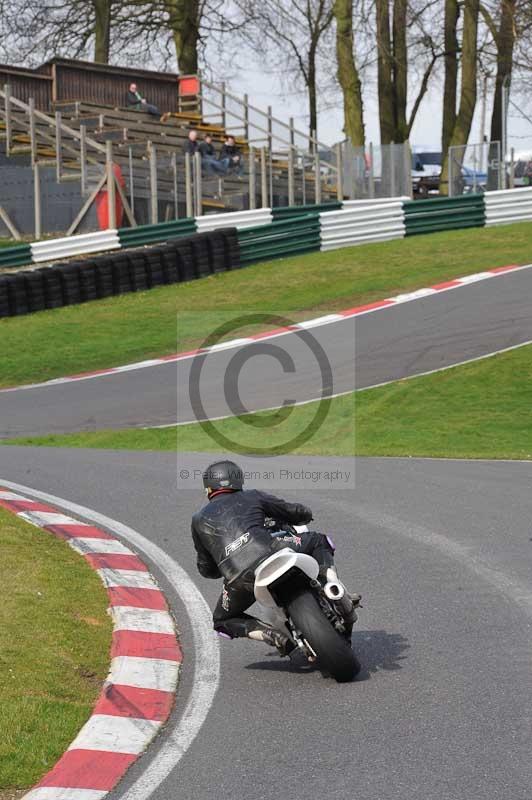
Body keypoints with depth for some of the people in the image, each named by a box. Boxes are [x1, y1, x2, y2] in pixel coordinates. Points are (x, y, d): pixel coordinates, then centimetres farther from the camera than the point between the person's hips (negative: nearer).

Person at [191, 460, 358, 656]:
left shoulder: (198, 519, 26)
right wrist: (303, 515, 54)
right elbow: (300, 513, 29)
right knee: (318, 541, 27)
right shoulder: (252, 497, 24)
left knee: (223, 621, 28)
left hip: (238, 580, 0)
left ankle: (275, 636, 3)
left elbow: (207, 569, 30)